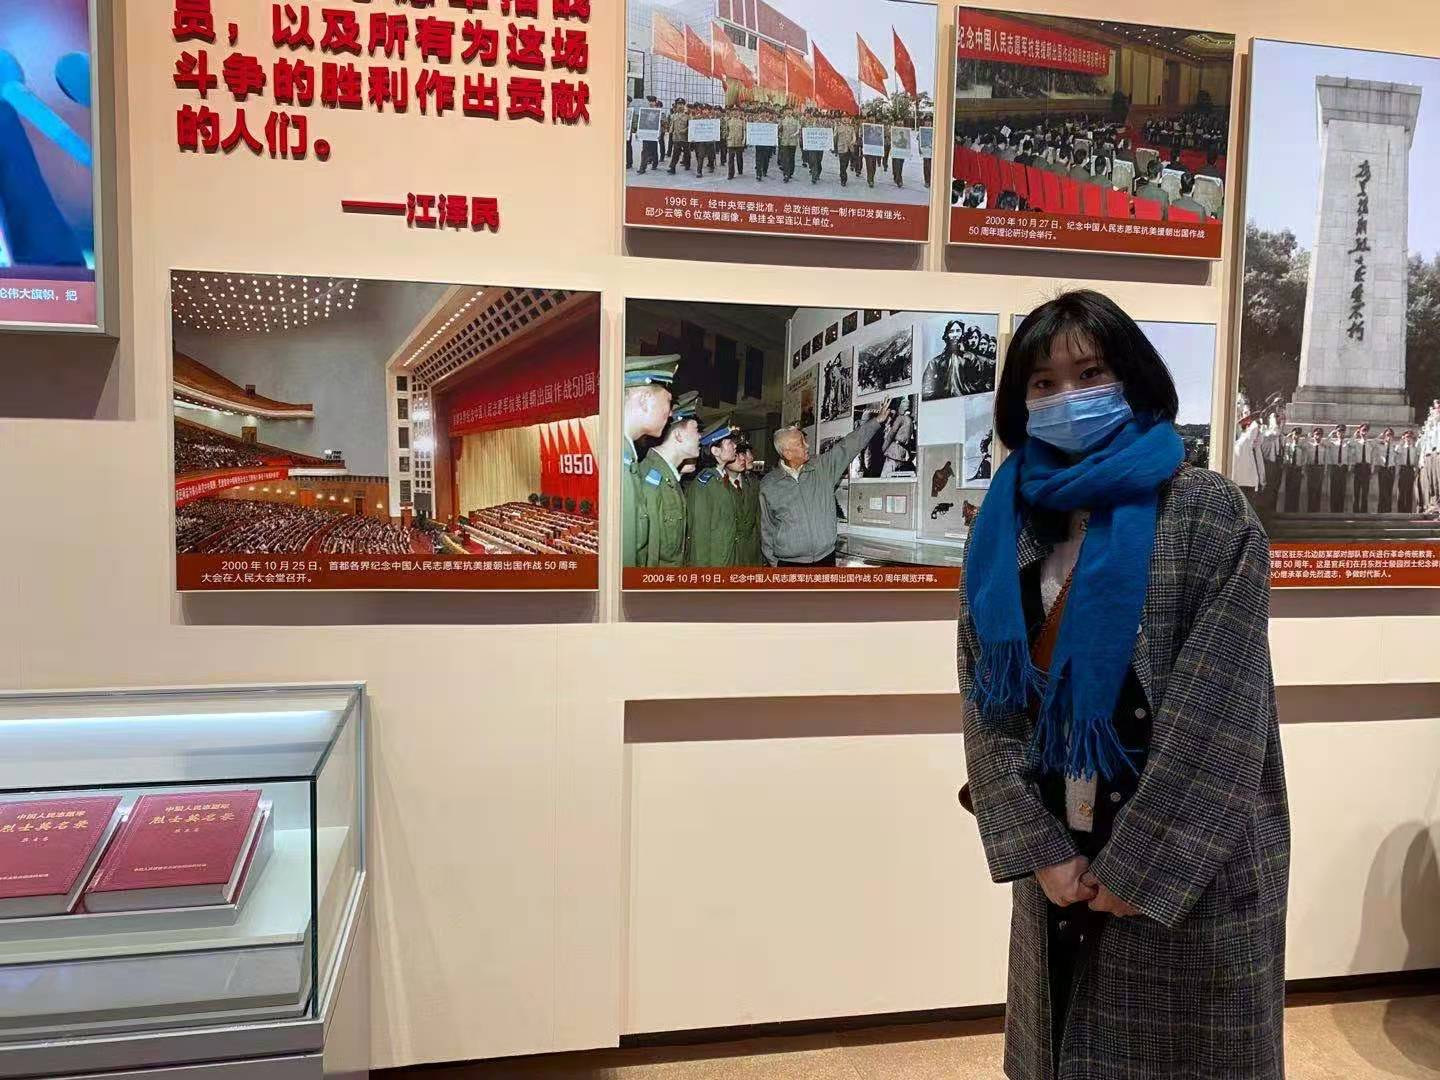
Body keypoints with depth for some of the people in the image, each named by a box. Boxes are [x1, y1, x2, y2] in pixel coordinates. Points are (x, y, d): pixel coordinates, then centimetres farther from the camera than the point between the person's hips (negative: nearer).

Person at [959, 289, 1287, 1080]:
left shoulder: (1207, 514, -9)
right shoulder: (1006, 524, 2)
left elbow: (1218, 713, -14)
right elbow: (984, 703, -1)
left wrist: (1137, 865, -14)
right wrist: (1040, 850, -9)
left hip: (1185, 871, -3)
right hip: (1060, 863, 4)